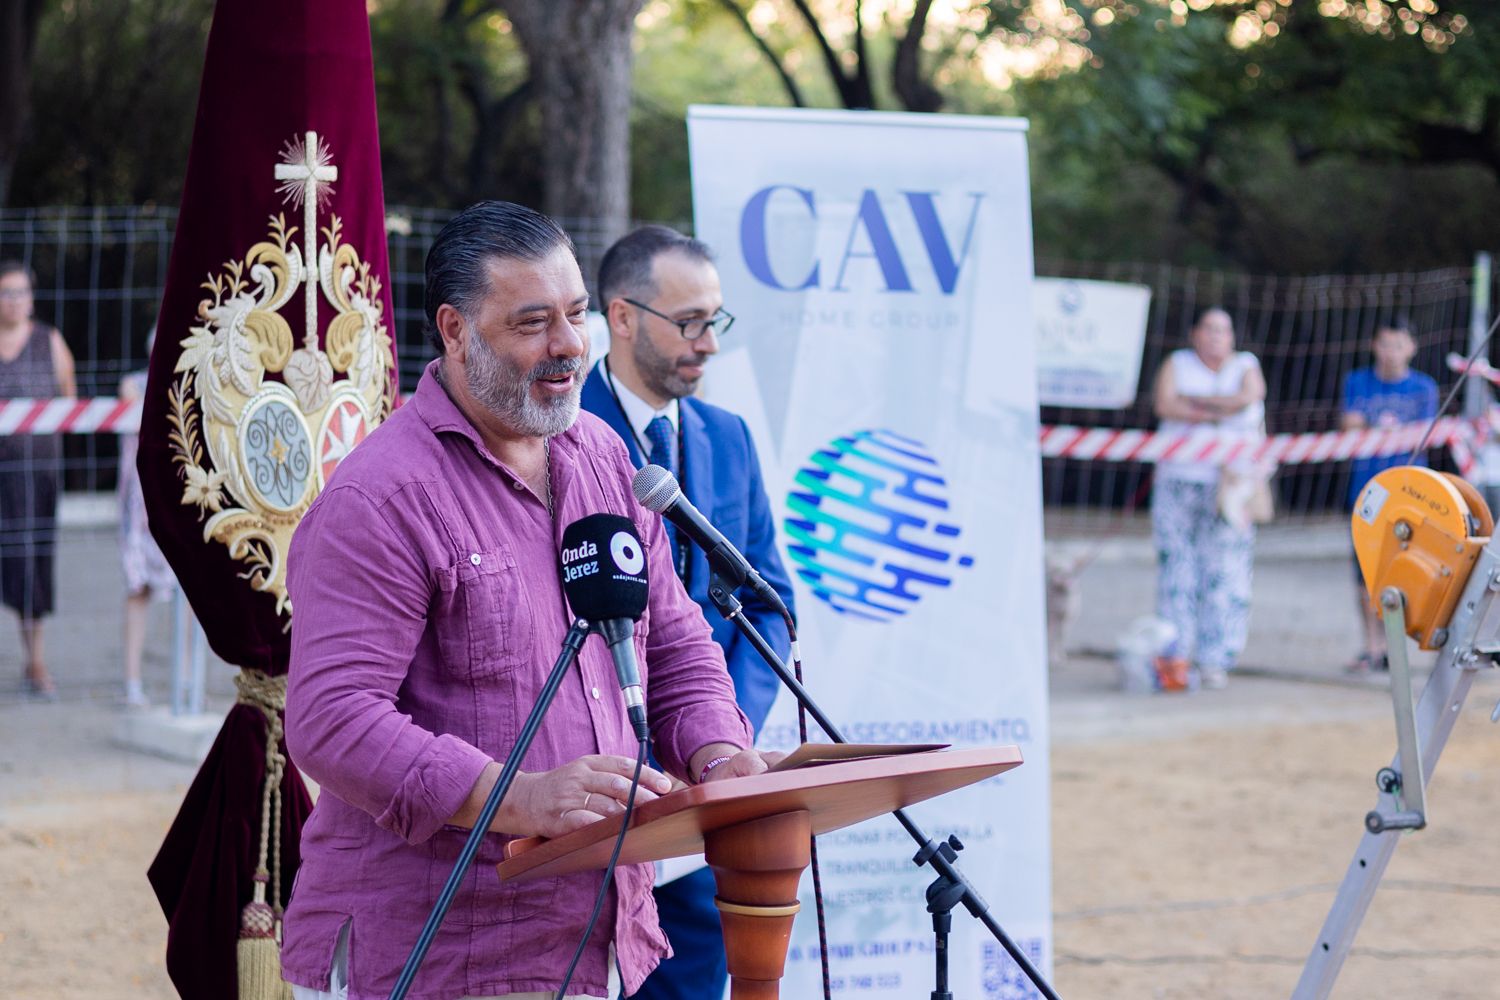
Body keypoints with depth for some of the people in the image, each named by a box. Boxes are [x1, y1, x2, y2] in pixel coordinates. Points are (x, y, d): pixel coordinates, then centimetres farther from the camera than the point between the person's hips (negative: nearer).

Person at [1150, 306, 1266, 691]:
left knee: (1225, 570, -6)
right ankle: (1177, 656, -2)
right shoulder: (1177, 364, 11)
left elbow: (1248, 397, -10)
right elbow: (1165, 405, -7)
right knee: (1177, 568, -5)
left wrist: (1194, 400, -7)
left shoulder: (1246, 366, 12)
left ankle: (1215, 662, -4)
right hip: (1179, 481, 0)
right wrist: (1219, 412, -9)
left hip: (1229, 483, 0)